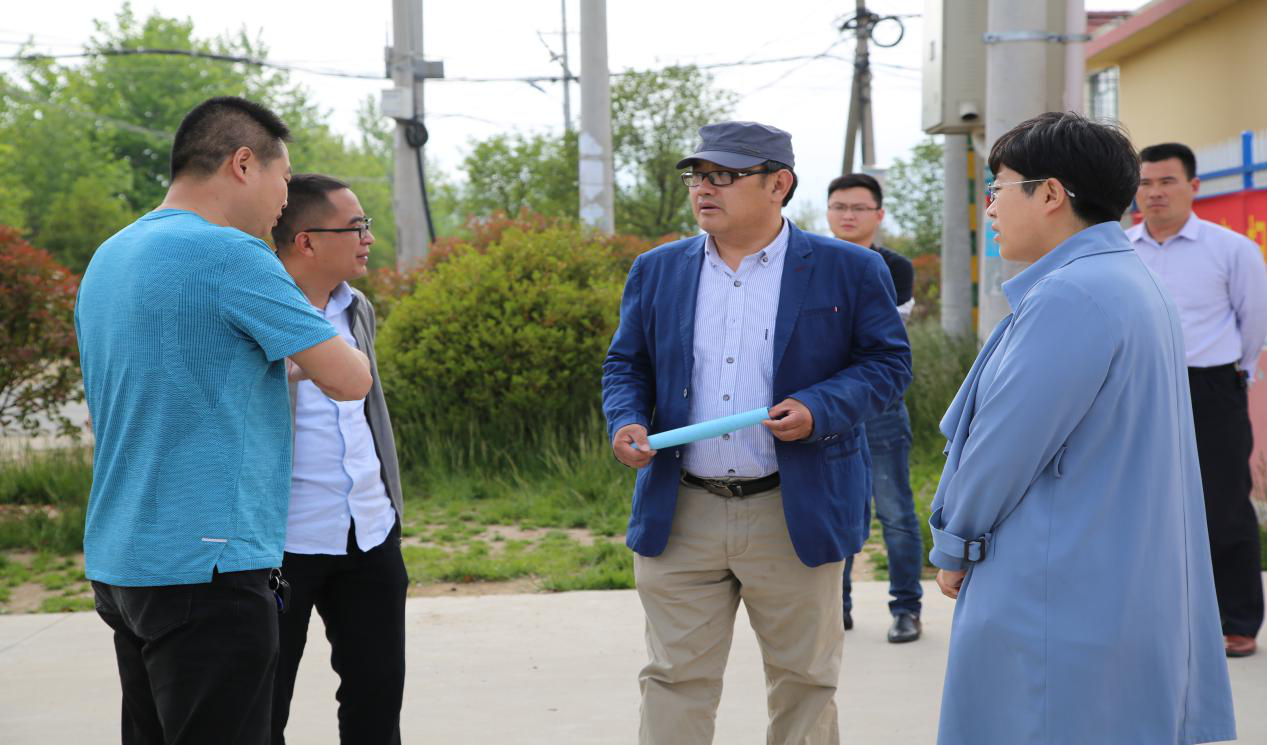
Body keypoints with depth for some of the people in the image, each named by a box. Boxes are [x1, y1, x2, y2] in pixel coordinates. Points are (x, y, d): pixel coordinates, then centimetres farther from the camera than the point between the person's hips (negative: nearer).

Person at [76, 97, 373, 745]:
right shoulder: (229, 255, -14)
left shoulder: (106, 259, 13)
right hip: (204, 564, -9)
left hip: (117, 563, 9)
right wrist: (320, 348, 10)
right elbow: (347, 380, -12)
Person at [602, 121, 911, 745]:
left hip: (796, 515, -2)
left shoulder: (848, 271, -1)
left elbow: (888, 361, 1)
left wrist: (819, 409, -16)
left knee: (803, 682, 10)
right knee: (675, 682, 7)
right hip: (680, 516, 2)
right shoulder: (656, 271, 8)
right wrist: (626, 420, -6)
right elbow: (626, 363, 15)